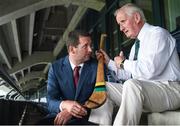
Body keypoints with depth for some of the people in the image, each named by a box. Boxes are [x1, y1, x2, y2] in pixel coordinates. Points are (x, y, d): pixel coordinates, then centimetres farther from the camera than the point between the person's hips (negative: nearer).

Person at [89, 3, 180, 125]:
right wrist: (108, 61, 11)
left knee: (132, 85, -36)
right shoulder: (136, 45, 17)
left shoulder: (157, 33, -9)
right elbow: (128, 75, 20)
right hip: (141, 91, 9)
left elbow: (149, 70, -24)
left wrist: (124, 63, -9)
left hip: (169, 89, -8)